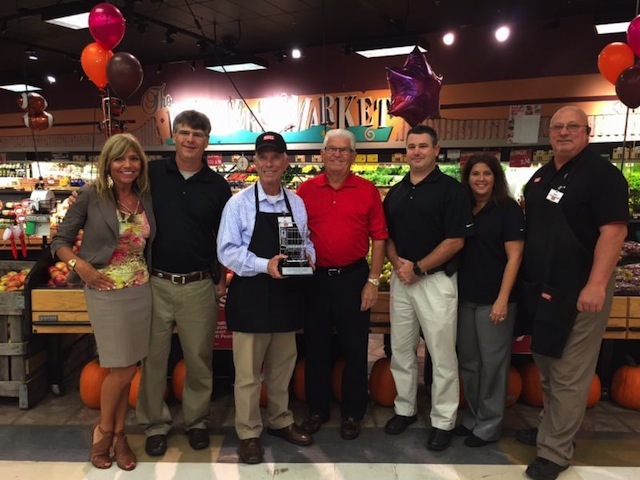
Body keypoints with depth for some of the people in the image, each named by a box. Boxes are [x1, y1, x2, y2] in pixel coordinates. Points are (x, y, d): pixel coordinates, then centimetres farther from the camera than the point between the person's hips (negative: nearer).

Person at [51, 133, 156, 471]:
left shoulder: (146, 198, 4)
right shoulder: (92, 195, -7)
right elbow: (60, 241, -2)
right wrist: (80, 265, -20)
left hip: (141, 290, 4)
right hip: (106, 291, -4)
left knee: (128, 370, 12)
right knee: (121, 369, 2)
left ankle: (119, 434, 30)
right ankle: (104, 429, 29)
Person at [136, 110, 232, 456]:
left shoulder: (217, 186, 3)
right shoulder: (151, 174, 2)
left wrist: (222, 279, 3)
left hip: (199, 286, 0)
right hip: (155, 282, 0)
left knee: (199, 358, 10)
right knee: (153, 357, 9)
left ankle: (197, 420, 29)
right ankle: (155, 424, 27)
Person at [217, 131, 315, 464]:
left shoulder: (297, 203, 6)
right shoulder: (239, 203, -7)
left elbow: (307, 242, 15)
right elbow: (227, 251, -11)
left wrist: (308, 256, -8)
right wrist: (265, 265, -23)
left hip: (288, 295, 4)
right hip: (251, 296, -4)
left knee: (283, 366, 19)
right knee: (248, 372, 6)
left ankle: (280, 421, 39)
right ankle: (248, 434, 25)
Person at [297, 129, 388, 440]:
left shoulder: (367, 191, 0)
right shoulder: (306, 190, 3)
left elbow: (378, 237, 0)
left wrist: (373, 281, -4)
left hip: (354, 278, -1)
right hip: (315, 278, 2)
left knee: (355, 349, 9)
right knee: (316, 347, 13)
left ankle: (352, 413, 27)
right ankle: (317, 409, 31)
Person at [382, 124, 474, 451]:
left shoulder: (451, 189, -6)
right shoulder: (395, 192, 11)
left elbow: (456, 240, -12)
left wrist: (418, 268, -15)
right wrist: (397, 262, -7)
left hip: (436, 280, -5)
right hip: (400, 279, 6)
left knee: (442, 355, 4)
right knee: (401, 351, 14)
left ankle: (443, 421, 19)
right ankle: (405, 409, 31)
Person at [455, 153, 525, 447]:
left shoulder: (508, 209, -6)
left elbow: (514, 257, -11)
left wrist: (502, 299, -17)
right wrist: (452, 291, 6)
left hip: (493, 299, -5)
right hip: (465, 297, 6)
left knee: (492, 362, 5)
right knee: (467, 361, 13)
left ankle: (489, 425, 20)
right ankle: (473, 417, 29)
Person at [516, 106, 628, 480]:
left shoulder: (602, 173, -11)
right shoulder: (541, 175, 13)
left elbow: (613, 230, -20)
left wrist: (596, 284, -28)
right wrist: (525, 278, 16)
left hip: (579, 289, -8)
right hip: (541, 287, 8)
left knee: (569, 375, 2)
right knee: (547, 367, 20)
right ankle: (552, 427, 38)